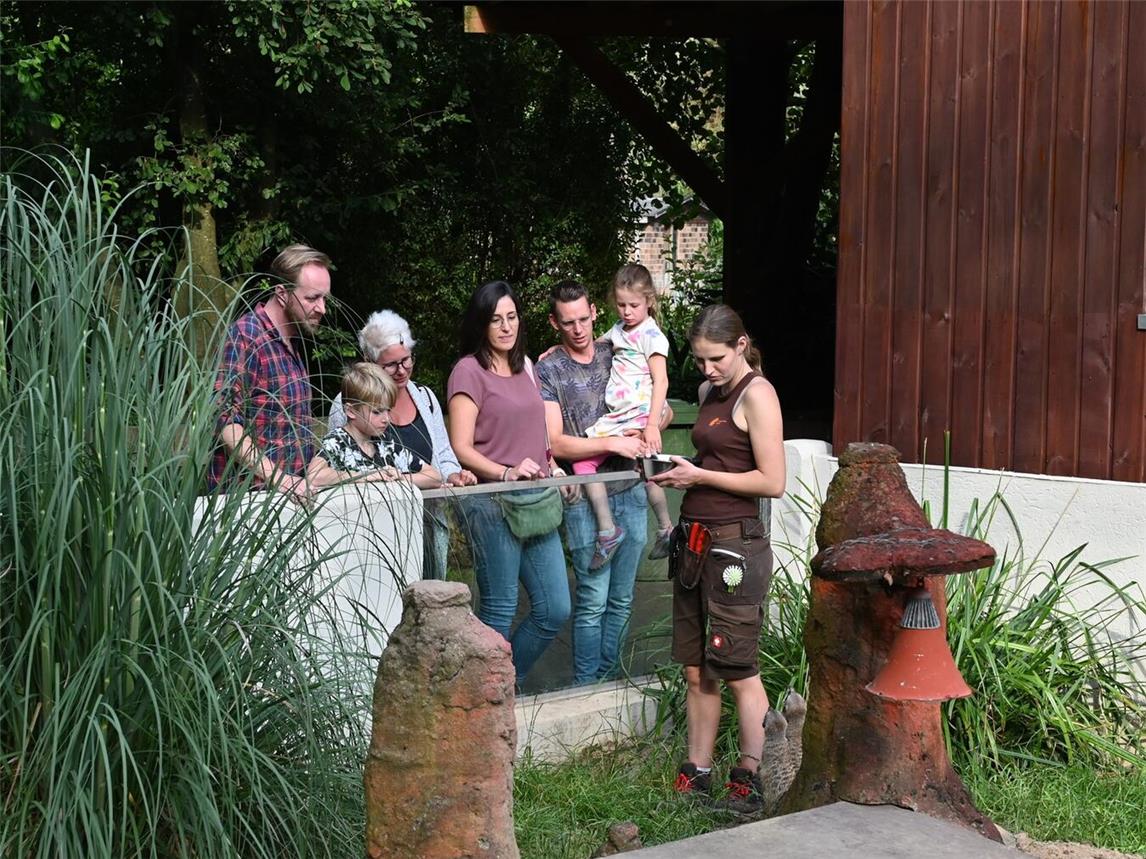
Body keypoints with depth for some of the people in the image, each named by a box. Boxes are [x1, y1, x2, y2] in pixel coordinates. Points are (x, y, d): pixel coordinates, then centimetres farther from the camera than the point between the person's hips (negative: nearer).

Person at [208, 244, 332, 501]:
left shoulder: (294, 341, 17)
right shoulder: (245, 337, -10)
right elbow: (225, 421, -20)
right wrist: (278, 478, -25)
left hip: (292, 488, 7)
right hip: (246, 492, -7)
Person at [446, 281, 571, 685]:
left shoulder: (525, 366, 15)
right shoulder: (469, 371, -7)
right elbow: (461, 448, -12)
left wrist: (552, 468, 10)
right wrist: (506, 473, -23)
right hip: (491, 505, -7)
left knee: (555, 609, 8)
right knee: (498, 611, 0)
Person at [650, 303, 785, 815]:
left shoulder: (756, 394, -10)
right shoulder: (711, 392, 16)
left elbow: (772, 482, -15)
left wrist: (700, 476, -14)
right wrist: (675, 470, 9)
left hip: (734, 544, -8)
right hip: (694, 541, 9)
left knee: (736, 668, -2)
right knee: (695, 669, 11)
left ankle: (749, 781, 7)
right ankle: (696, 774, 18)